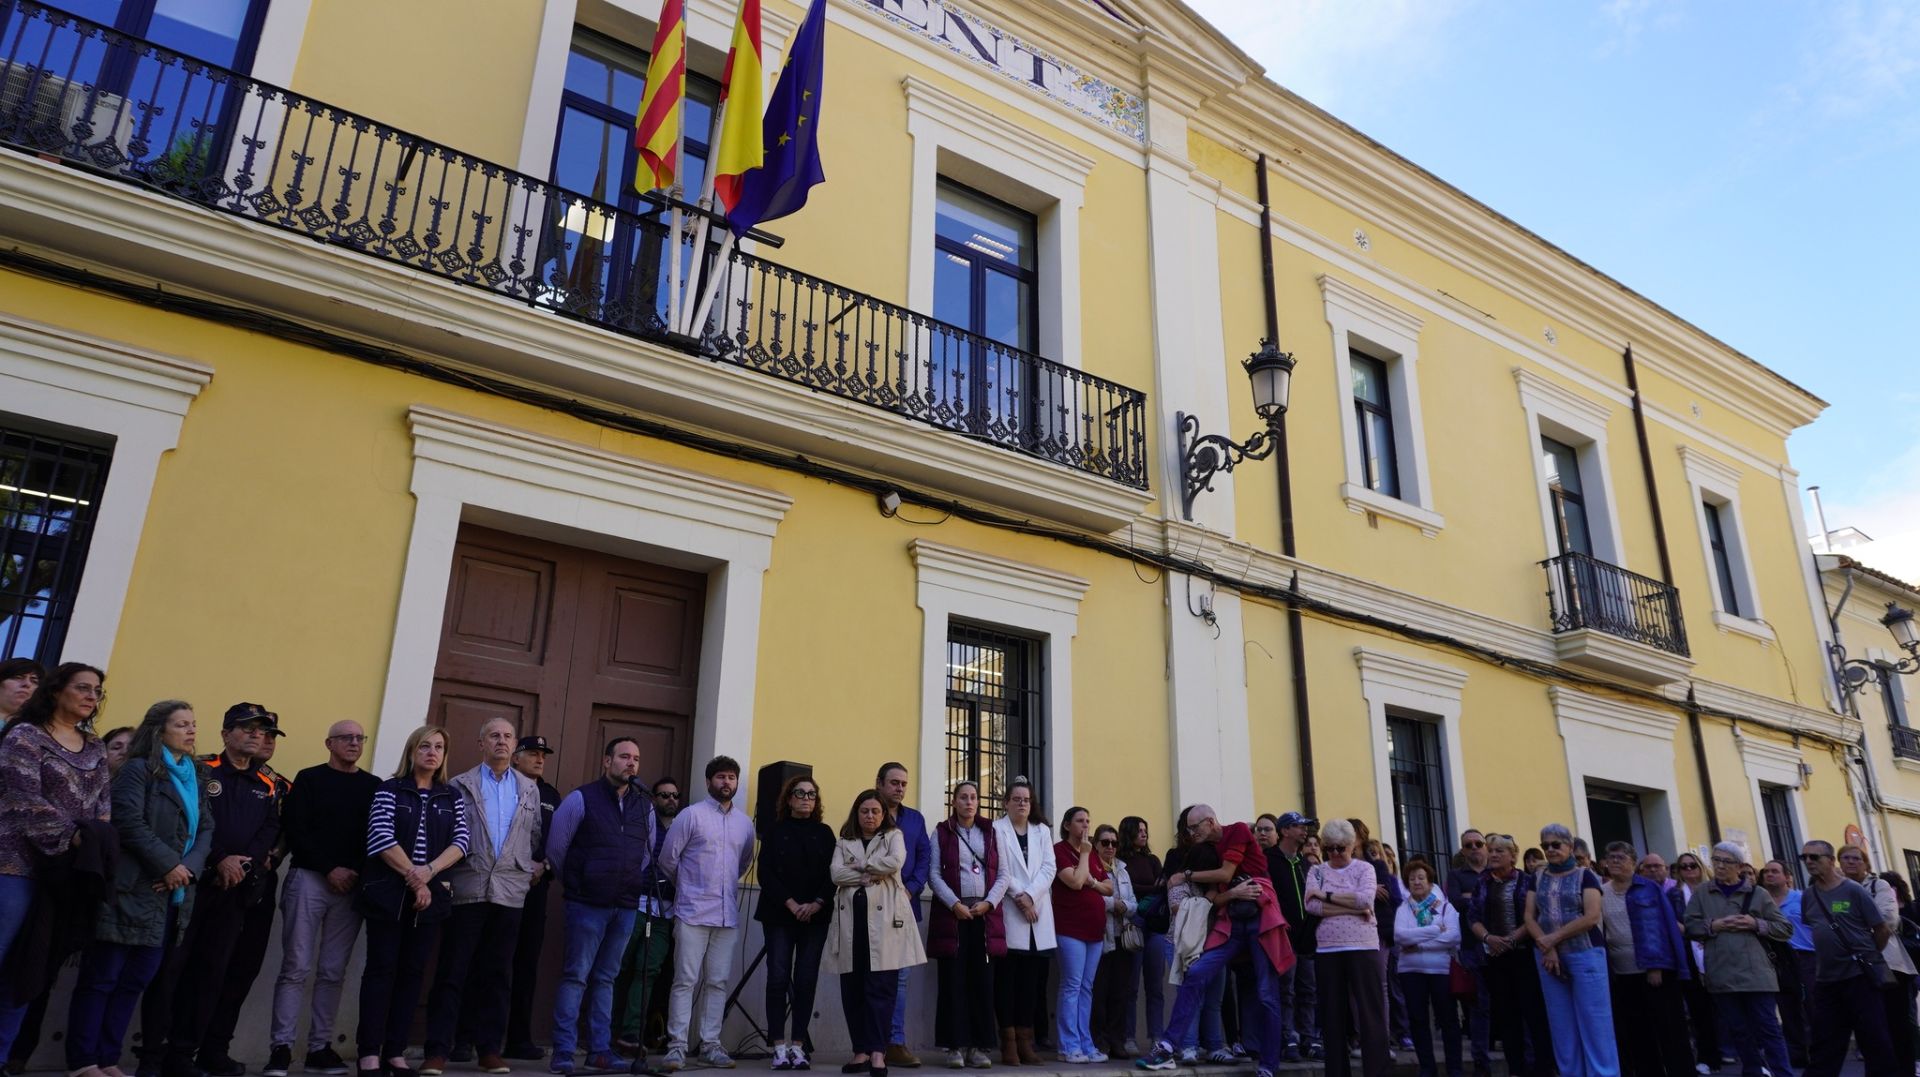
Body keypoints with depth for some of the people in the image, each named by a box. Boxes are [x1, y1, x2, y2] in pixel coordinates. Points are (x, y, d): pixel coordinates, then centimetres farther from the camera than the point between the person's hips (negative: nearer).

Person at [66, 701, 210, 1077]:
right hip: (133, 889, -7)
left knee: (136, 979, 9)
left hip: (173, 895, 7)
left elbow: (206, 828, 11)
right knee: (101, 976, 0)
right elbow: (129, 823, -15)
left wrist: (190, 867, -6)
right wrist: (169, 865, -16)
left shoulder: (196, 777, 16)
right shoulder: (139, 770, -4)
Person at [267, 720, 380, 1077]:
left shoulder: (374, 786, 11)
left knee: (333, 972, 5)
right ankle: (281, 1048, 3)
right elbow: (294, 831, -5)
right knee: (296, 968, -3)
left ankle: (319, 1047, 11)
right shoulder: (309, 779, 2)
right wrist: (330, 869, -12)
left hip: (352, 885, 3)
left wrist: (358, 872, -6)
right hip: (309, 880, -3)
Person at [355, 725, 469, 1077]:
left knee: (412, 971, 5)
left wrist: (429, 871, -14)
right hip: (389, 891, -3)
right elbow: (382, 839, -10)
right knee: (381, 968, -2)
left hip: (430, 894, 3)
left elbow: (460, 841, 1)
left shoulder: (453, 797, 10)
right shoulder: (389, 790, 1)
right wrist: (412, 876, -13)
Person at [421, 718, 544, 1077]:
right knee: (452, 973, -1)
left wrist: (532, 866, 4)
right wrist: (442, 874, -7)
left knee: (496, 975, 7)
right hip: (467, 889, -2)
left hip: (510, 891, 2)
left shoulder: (529, 789, 12)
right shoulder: (460, 785, 5)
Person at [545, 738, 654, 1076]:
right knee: (576, 976, -3)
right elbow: (556, 846, -1)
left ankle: (600, 1049, 15)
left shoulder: (644, 805, 8)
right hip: (587, 904, -5)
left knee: (605, 979, 11)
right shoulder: (582, 798, -7)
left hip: (626, 907, 5)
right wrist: (572, 883, 8)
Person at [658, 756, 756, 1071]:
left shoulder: (746, 823, 10)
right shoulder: (691, 815, -3)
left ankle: (710, 1045, 12)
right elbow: (668, 859, 0)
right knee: (686, 981, -4)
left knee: (718, 983, 6)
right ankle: (677, 1045, 1)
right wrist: (688, 887, 10)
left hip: (727, 914, 4)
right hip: (693, 912, -4)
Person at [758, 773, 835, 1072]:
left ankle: (798, 1045, 3)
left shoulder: (824, 833, 10)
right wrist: (791, 904, -12)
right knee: (778, 977, -6)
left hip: (815, 916, 2)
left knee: (806, 980, -1)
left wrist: (817, 904, -11)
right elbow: (766, 873, -3)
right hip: (779, 915, -1)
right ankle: (780, 1047, -1)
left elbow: (833, 873, 4)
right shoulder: (775, 831, 5)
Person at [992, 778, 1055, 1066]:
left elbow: (1049, 868, 5)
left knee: (1032, 977, 2)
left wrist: (1030, 895, -9)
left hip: (1038, 914, 4)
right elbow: (998, 871, -6)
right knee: (1007, 976, -4)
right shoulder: (996, 830, 2)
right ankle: (1008, 1039, 1)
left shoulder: (1042, 831, 15)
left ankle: (1025, 1039, 7)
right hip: (1008, 913, -4)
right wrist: (1019, 897, -11)